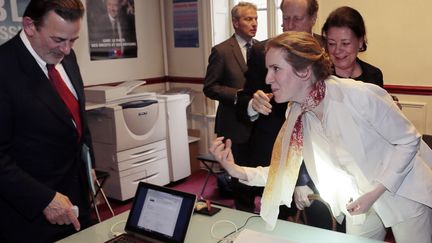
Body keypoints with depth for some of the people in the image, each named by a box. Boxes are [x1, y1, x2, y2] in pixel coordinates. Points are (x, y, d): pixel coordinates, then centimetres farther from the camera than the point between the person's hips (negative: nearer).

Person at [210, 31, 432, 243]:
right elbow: (286, 170, -5)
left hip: (404, 194, -5)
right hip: (360, 199, 5)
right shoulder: (296, 114, -9)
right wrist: (238, 171, -18)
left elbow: (409, 140, -17)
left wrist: (375, 193, -22)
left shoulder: (360, 95, -29)